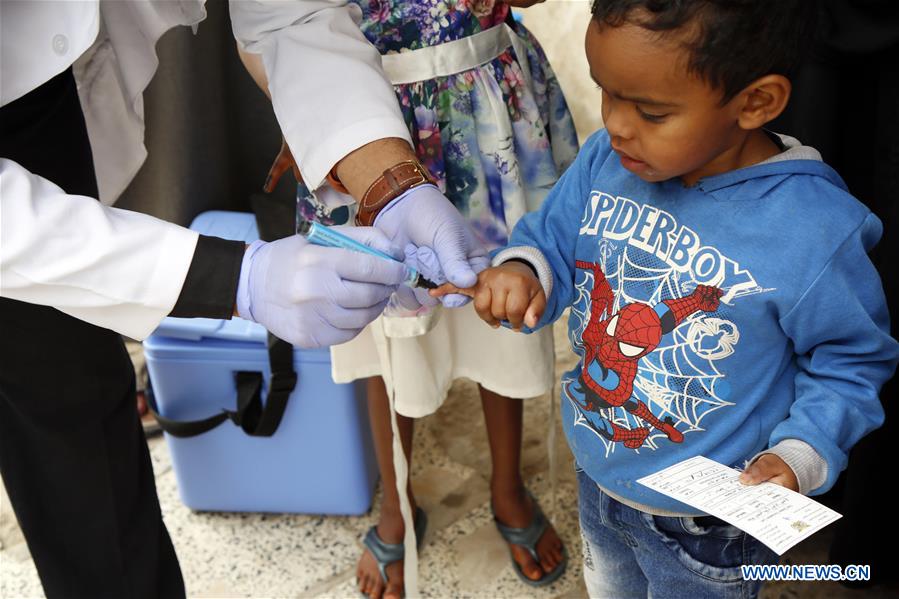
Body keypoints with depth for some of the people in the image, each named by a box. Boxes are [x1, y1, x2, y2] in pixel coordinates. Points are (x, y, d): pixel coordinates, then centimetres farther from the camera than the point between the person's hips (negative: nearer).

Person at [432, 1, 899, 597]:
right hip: (597, 475, 5)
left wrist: (798, 456, -25)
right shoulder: (605, 161, -16)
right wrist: (522, 272, -24)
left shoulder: (817, 233, -28)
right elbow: (552, 241, -1)